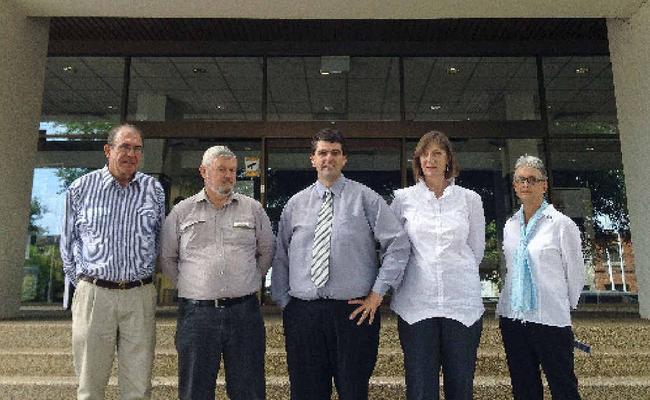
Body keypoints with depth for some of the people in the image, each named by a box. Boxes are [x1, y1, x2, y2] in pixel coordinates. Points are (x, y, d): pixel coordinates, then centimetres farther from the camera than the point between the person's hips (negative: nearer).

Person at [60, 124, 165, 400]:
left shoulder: (154, 190, 6)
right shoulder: (81, 188, 3)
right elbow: (68, 240, 11)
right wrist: (80, 281, 11)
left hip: (140, 296, 1)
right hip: (93, 294, 0)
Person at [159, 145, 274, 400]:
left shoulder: (253, 209, 7)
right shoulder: (181, 212, 7)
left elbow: (267, 252, 15)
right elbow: (167, 258, 13)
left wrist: (250, 281, 9)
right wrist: (187, 287, 7)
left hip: (244, 312, 0)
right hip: (196, 313, 0)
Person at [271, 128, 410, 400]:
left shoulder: (365, 198, 1)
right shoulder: (295, 204, 10)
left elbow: (398, 244, -3)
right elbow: (280, 256, 12)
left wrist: (377, 293, -6)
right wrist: (282, 301, 6)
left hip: (354, 311, -2)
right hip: (302, 313, 3)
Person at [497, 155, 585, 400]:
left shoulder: (562, 224, -7)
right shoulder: (510, 225, 9)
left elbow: (575, 272, -1)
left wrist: (563, 306, 8)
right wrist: (516, 300, 15)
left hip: (550, 319, -5)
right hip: (512, 316, 5)